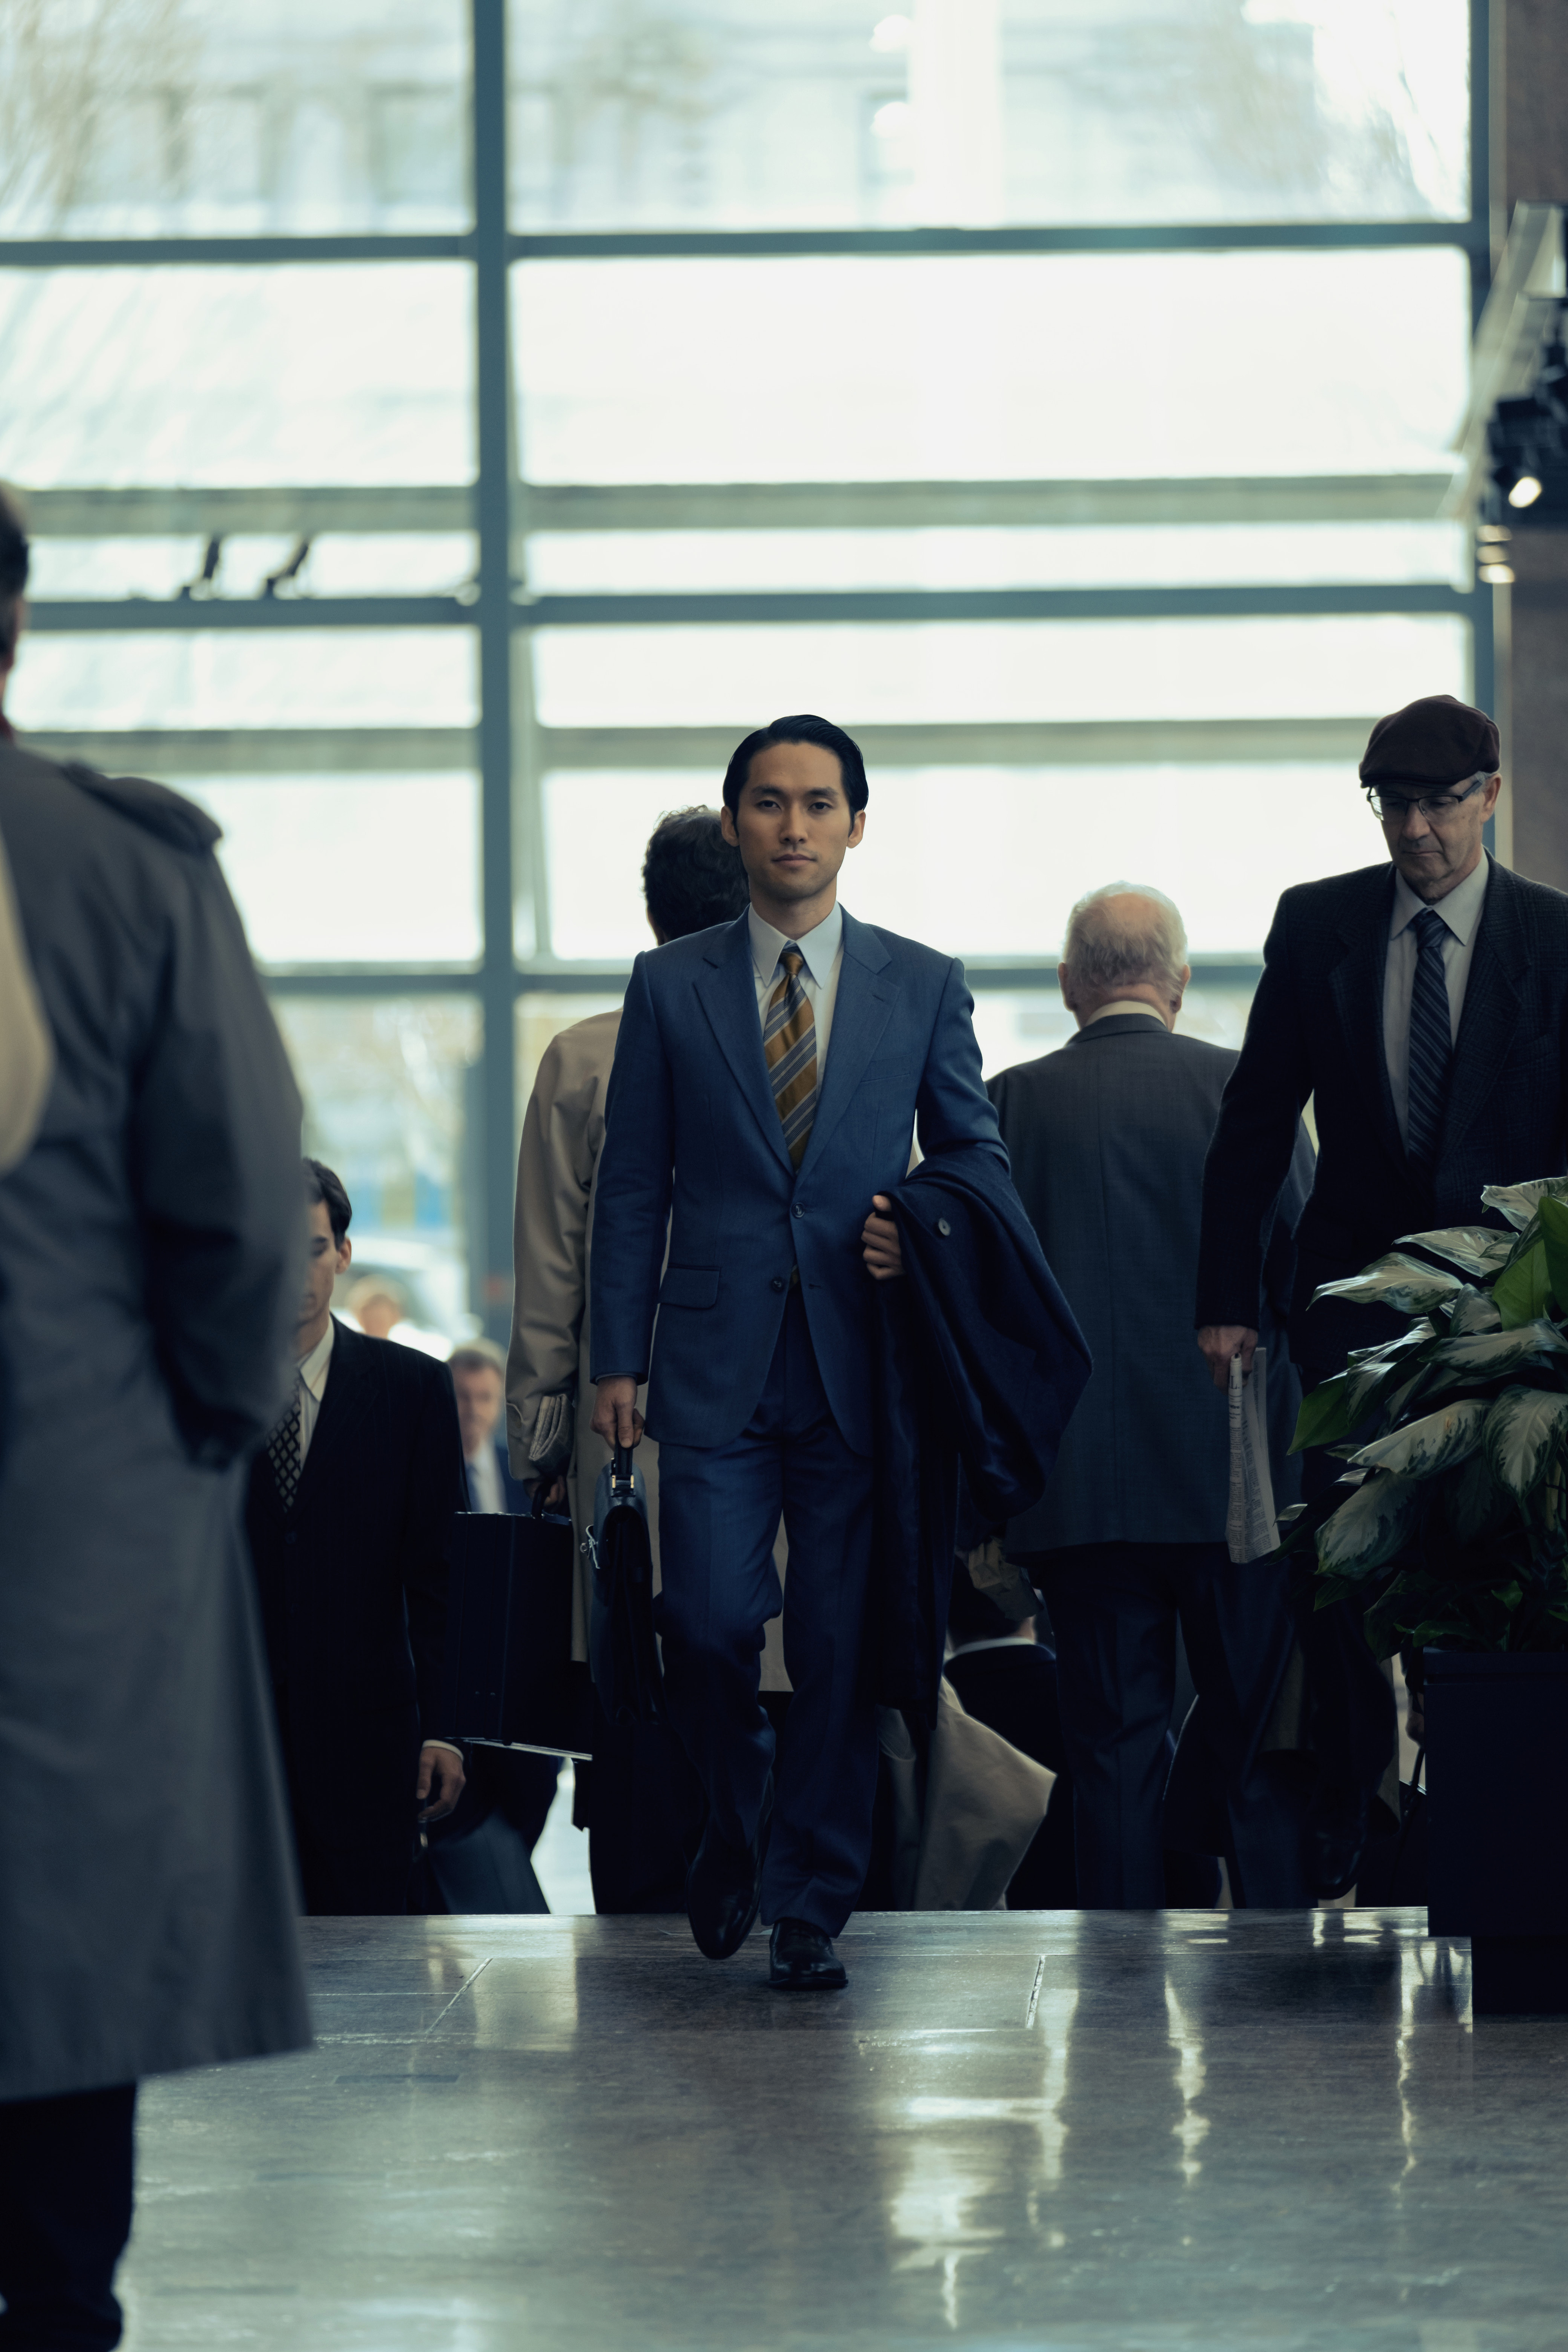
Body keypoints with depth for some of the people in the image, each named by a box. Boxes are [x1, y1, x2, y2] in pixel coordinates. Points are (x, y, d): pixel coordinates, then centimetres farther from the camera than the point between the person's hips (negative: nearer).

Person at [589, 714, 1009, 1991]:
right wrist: (616, 1360, 1)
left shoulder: (925, 986, 8)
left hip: (859, 1362, 0)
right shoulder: (671, 987, 7)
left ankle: (809, 1905, 10)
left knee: (842, 1647, 0)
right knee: (712, 1622, -10)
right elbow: (631, 1189, 7)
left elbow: (980, 1156, 15)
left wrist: (928, 1239, -7)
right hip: (716, 1363, 0)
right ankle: (739, 1823, 18)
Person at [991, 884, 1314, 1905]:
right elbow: (1315, 1282, -1)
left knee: (1117, 1749, 5)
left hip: (1084, 1488, 1)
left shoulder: (1015, 1103, -1)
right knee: (1265, 1746, 6)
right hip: (1240, 1477, -1)